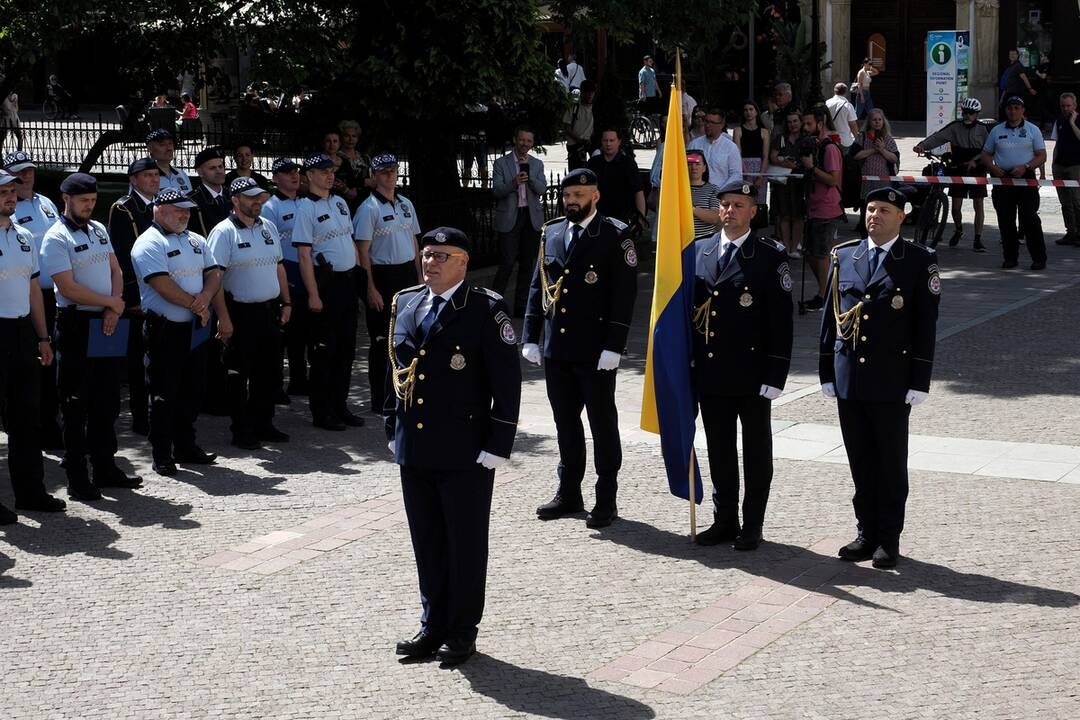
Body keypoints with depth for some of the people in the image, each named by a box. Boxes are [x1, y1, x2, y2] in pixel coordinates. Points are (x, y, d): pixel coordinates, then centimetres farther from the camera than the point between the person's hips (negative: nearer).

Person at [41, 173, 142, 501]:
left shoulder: (99, 229, 13)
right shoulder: (56, 238, -10)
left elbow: (115, 270, 13)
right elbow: (68, 288, -17)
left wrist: (114, 310, -4)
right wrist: (112, 302, -8)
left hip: (106, 323, 7)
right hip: (76, 324, -7)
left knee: (107, 400, 12)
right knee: (75, 405, -3)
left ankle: (105, 468, 21)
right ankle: (77, 479, 2)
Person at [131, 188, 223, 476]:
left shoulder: (196, 241, 15)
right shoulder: (149, 244, -11)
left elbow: (213, 273, 10)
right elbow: (163, 285, -19)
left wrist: (205, 298, -11)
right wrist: (195, 305, -11)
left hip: (195, 328, 7)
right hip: (165, 329, -7)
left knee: (193, 390, 13)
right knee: (164, 394, -1)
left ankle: (185, 446, 25)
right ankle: (162, 455, 5)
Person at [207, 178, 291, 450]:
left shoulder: (268, 227, 11)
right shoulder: (224, 232, -11)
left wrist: (286, 302, 14)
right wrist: (223, 318, -20)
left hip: (270, 311, 7)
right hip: (241, 314, -7)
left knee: (270, 373, 13)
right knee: (239, 376, 2)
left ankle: (263, 425, 26)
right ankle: (241, 432, 11)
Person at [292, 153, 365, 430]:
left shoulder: (340, 202, 12)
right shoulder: (306, 208, -11)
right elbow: (304, 254, -15)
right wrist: (313, 294, -19)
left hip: (348, 280, 8)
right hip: (325, 282, -8)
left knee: (346, 347, 13)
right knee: (324, 350, -1)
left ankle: (340, 405, 23)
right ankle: (321, 411, 7)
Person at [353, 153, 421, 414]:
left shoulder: (406, 204, 12)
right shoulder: (369, 208, -10)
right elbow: (363, 251, -13)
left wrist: (419, 276, 16)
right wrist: (371, 288, -17)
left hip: (408, 275, 7)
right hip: (383, 275, -7)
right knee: (382, 338, -2)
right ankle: (380, 398, 4)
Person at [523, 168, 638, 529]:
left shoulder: (615, 236, -7)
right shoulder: (551, 233, 10)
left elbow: (624, 295, -10)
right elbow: (538, 287, 14)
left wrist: (613, 347, -16)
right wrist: (531, 337, 7)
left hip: (595, 351, -5)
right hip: (556, 349, 5)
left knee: (603, 423, 3)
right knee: (565, 422, 14)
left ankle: (607, 499, 11)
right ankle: (569, 492, 25)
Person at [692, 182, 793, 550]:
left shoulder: (770, 257, -6)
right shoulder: (698, 250, 8)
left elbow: (780, 321, -8)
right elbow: (689, 307, 12)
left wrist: (775, 375, -13)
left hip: (751, 373, -4)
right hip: (709, 373, 4)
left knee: (756, 451, 6)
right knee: (719, 450, 12)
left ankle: (752, 525, 14)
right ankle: (724, 519, 23)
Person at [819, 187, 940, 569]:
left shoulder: (920, 261, -2)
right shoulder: (843, 256, 9)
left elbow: (926, 326, -4)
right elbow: (830, 317, 11)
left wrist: (919, 381, -8)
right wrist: (827, 372, 8)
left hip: (892, 380, -3)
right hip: (849, 378, 4)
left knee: (891, 462, 4)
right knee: (861, 462, 9)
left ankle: (889, 538, 13)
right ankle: (867, 532, 19)